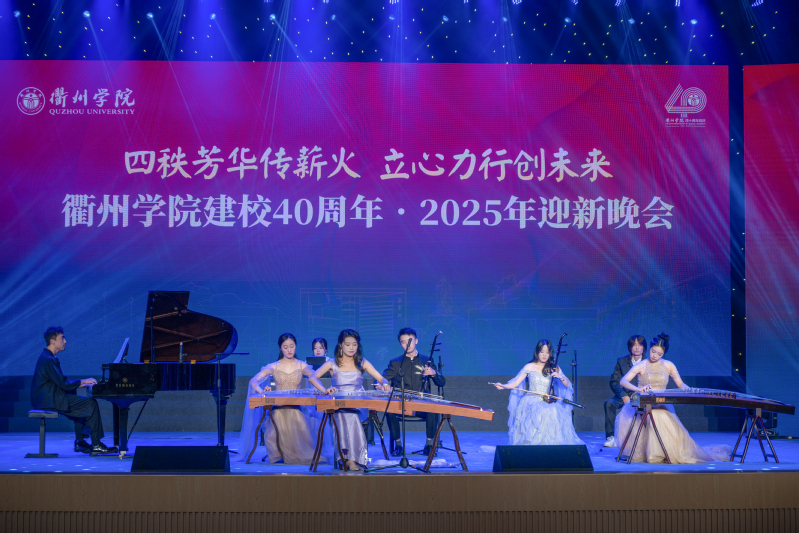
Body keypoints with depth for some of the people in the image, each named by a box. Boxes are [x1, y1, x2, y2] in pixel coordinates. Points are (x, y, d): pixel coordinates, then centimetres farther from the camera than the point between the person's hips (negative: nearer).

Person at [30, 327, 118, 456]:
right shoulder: (48, 360, -17)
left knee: (82, 404, 21)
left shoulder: (48, 357, 16)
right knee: (91, 404, -11)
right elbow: (63, 384, -21)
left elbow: (60, 382, 20)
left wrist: (82, 384, 13)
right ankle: (96, 445, -9)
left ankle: (80, 442, 17)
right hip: (49, 400, -11)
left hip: (49, 398, 11)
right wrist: (83, 382, -8)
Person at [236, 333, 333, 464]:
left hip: (296, 409, 0)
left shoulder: (302, 366, 8)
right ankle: (278, 455, 4)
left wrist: (324, 390, -36)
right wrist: (261, 391, -27)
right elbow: (253, 381, -3)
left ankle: (295, 456, 6)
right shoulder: (274, 367, 8)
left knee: (301, 434, -21)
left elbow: (312, 377, -14)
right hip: (278, 408, 0)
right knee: (273, 435, -22)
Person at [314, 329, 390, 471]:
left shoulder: (362, 363, 13)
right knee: (346, 415, -35)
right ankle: (351, 458, -34)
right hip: (338, 406, -1)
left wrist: (385, 384, -17)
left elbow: (381, 378, 8)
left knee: (352, 415, -34)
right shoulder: (332, 364, 8)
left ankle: (351, 457, -30)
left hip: (359, 406, 1)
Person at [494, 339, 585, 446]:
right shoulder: (529, 367, 6)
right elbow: (515, 383, 1)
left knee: (555, 413, -33)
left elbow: (567, 384, 8)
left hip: (549, 401, 2)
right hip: (532, 400, -2)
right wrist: (503, 386, -17)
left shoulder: (554, 368, 12)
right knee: (544, 412, -36)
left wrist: (560, 377, -12)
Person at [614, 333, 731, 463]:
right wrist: (638, 389, -28)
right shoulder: (641, 366, 4)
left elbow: (681, 384, 13)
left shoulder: (668, 366, 11)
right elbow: (623, 381, -9)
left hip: (662, 407, 1)